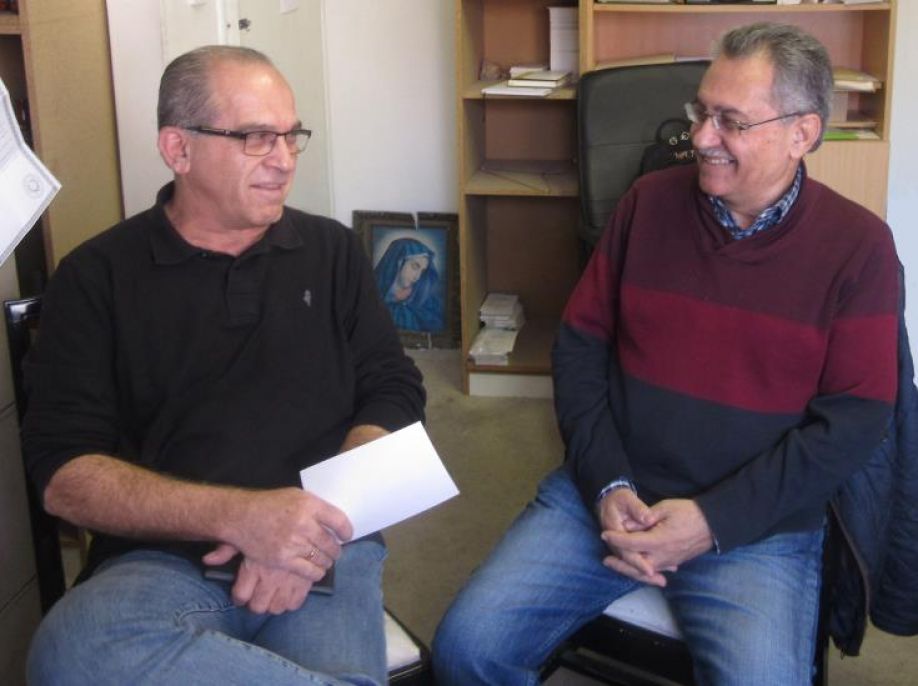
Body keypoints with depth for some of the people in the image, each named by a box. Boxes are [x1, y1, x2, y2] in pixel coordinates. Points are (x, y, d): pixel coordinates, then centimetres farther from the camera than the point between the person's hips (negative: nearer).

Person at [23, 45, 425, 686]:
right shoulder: (97, 277, 5)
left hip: (321, 547, -1)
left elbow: (395, 395, 9)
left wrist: (314, 527, -10)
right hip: (164, 556, 1)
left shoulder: (333, 251, 14)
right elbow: (66, 472, -3)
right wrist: (238, 516, -19)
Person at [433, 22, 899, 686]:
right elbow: (580, 345, 6)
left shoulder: (858, 246, -3)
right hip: (605, 492, 2)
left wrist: (716, 521, -14)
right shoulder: (650, 202, 4)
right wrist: (607, 485, -7)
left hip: (758, 525, -2)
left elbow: (853, 419, -7)